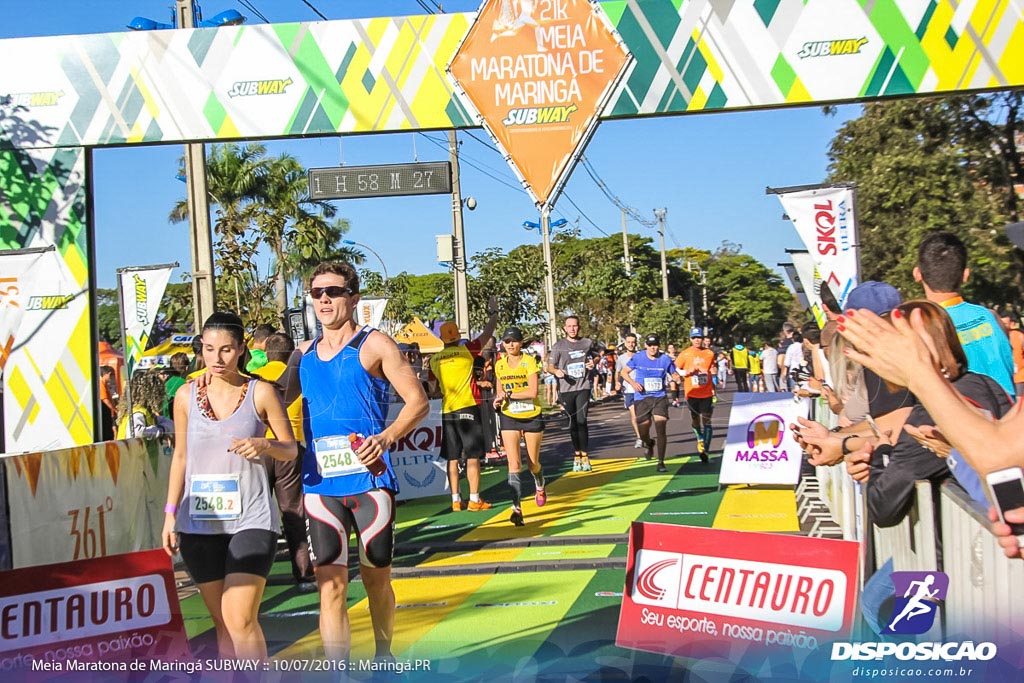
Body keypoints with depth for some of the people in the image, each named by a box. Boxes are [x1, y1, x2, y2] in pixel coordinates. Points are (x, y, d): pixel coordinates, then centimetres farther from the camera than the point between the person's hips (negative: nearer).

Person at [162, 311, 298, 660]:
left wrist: (264, 445, -17)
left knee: (241, 620, -13)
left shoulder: (261, 392, -1)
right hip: (198, 521, 3)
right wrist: (170, 514, 10)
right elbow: (180, 456, 14)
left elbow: (291, 448, 5)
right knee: (222, 624, 8)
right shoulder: (186, 395, 7)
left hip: (250, 518, -3)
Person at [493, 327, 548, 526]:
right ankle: (516, 508, -14)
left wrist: (509, 394, -20)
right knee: (514, 464, -11)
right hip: (509, 418, 2)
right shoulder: (499, 365, 4)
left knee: (533, 463, 10)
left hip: (532, 416, -2)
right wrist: (498, 400, -2)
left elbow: (533, 391, -20)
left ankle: (540, 487, 44)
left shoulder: (529, 362, -10)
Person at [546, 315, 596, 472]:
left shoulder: (587, 343, 7)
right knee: (573, 423, 6)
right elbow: (550, 366, 3)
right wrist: (557, 371, -18)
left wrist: (592, 364, 1)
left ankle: (585, 457, -6)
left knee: (581, 421, -11)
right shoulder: (559, 345, 2)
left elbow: (594, 357, 24)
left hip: (583, 387, 0)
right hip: (566, 389, 0)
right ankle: (577, 456, 16)